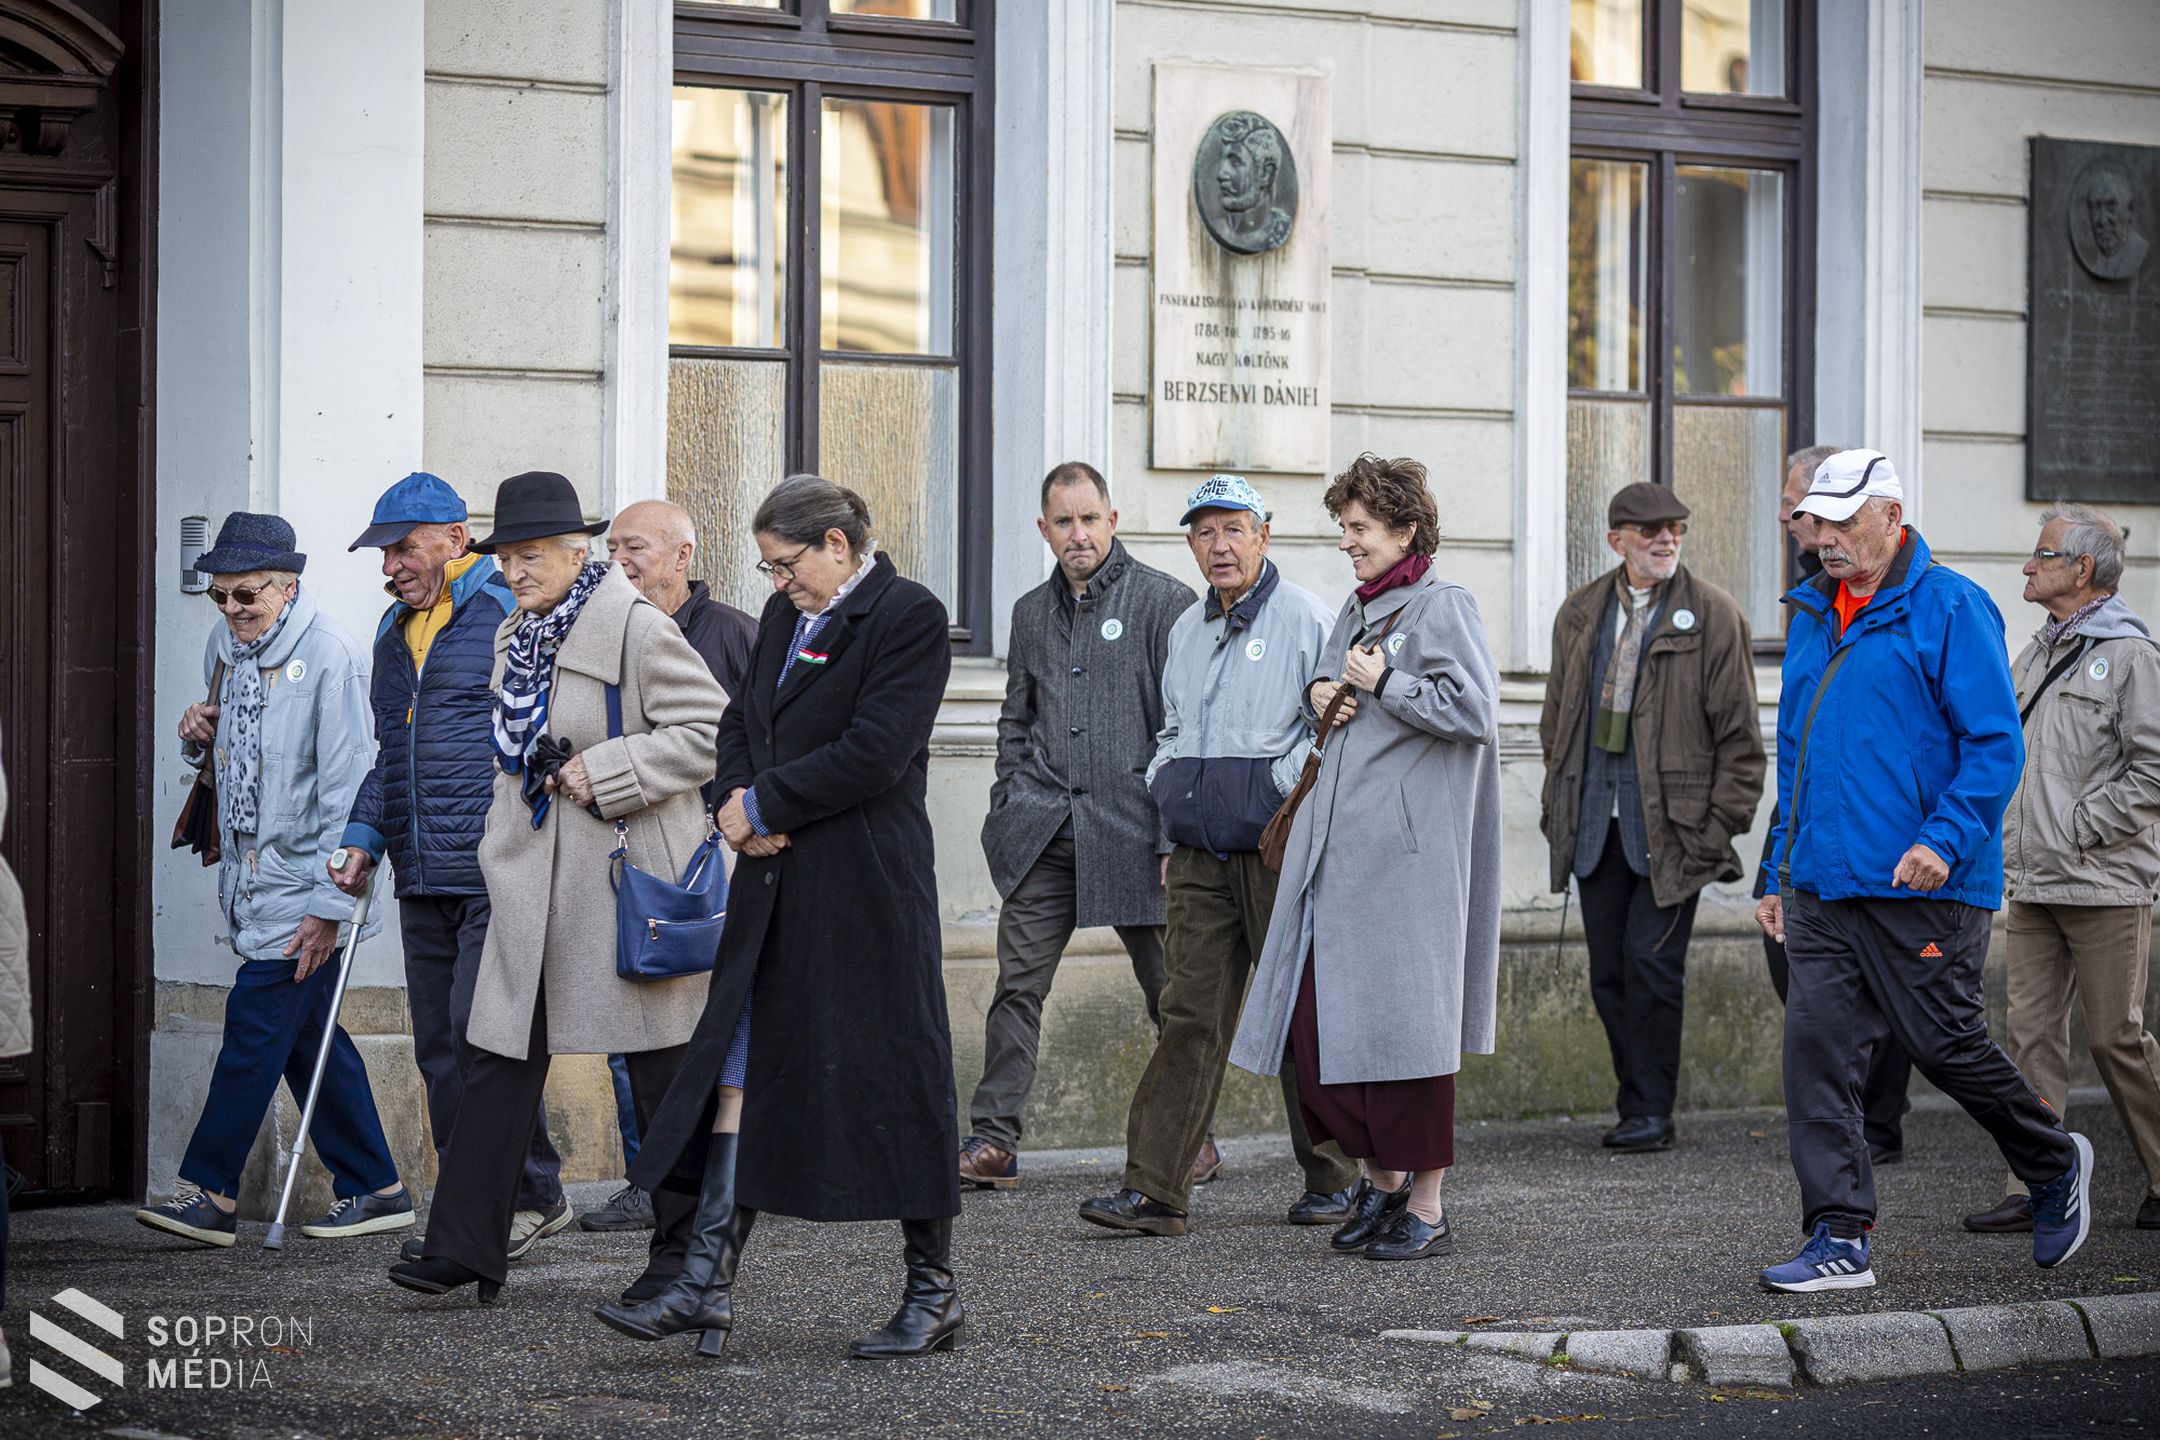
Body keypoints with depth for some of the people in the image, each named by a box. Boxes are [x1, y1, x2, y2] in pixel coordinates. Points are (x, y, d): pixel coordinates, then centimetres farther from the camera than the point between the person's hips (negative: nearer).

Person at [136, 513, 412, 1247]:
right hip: (248, 875, 8)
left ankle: (209, 1192, -4)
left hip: (299, 879, -8)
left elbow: (346, 785, -16)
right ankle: (374, 1189, 16)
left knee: (255, 1024, -8)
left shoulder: (330, 656, -15)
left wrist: (329, 903, -18)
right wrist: (202, 739, 1)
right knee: (309, 1037, 9)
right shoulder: (224, 645, 10)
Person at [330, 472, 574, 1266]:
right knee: (439, 1050, 8)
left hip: (497, 874, -8)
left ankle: (534, 1194, 2)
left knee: (481, 1036, -11)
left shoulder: (508, 614, -5)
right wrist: (365, 836, 14)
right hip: (423, 880, 8)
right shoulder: (395, 632, 20)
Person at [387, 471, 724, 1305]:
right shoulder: (515, 640, 13)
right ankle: (463, 1248, 3)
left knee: (662, 1074, 3)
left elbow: (711, 729, -15)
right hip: (534, 883, 7)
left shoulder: (636, 628, -11)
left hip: (625, 871, -7)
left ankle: (683, 1254, 14)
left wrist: (606, 770, -18)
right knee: (504, 1056, 2)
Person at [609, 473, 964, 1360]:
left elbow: (874, 751, -18)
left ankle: (934, 1293, 10)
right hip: (777, 881, 8)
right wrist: (741, 803, -3)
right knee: (741, 1063, 3)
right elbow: (741, 722, 18)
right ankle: (710, 1282, 3)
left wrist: (764, 805, -12)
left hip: (866, 887, -8)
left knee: (887, 1072, -1)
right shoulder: (786, 615, 15)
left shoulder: (908, 617, -10)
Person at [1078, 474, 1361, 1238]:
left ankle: (1332, 1180, 15)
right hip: (1201, 859, 5)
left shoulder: (1304, 618, -4)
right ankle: (1154, 1189, -4)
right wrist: (1172, 837, 18)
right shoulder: (1187, 630, 16)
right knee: (1190, 1014, 0)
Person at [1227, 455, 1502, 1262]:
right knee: (1318, 1017, 5)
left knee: (1402, 1017, -5)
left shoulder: (1442, 608, -6)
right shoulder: (1356, 610, 18)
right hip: (1338, 845, 8)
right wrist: (1320, 695, 7)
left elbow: (1475, 711, -16)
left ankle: (1426, 1208, 4)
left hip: (1407, 850, -8)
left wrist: (1383, 686, -12)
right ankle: (1380, 1180, 20)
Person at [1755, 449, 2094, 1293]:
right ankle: (1840, 1244, 0)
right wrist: (1779, 871, 19)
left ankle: (2055, 1166, 27)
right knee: (1816, 1049, -3)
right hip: (1822, 889, 6)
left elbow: (1996, 745, -11)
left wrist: (1944, 840, -23)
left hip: (1921, 888, -6)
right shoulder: (1811, 617, 15)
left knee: (1945, 1045, 0)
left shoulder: (1950, 609, -7)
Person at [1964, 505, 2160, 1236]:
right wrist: (2008, 835, 10)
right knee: (2033, 1032, 3)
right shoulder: (2034, 655, 16)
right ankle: (2034, 1189, 4)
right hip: (2031, 884, 7)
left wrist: (2081, 828, -14)